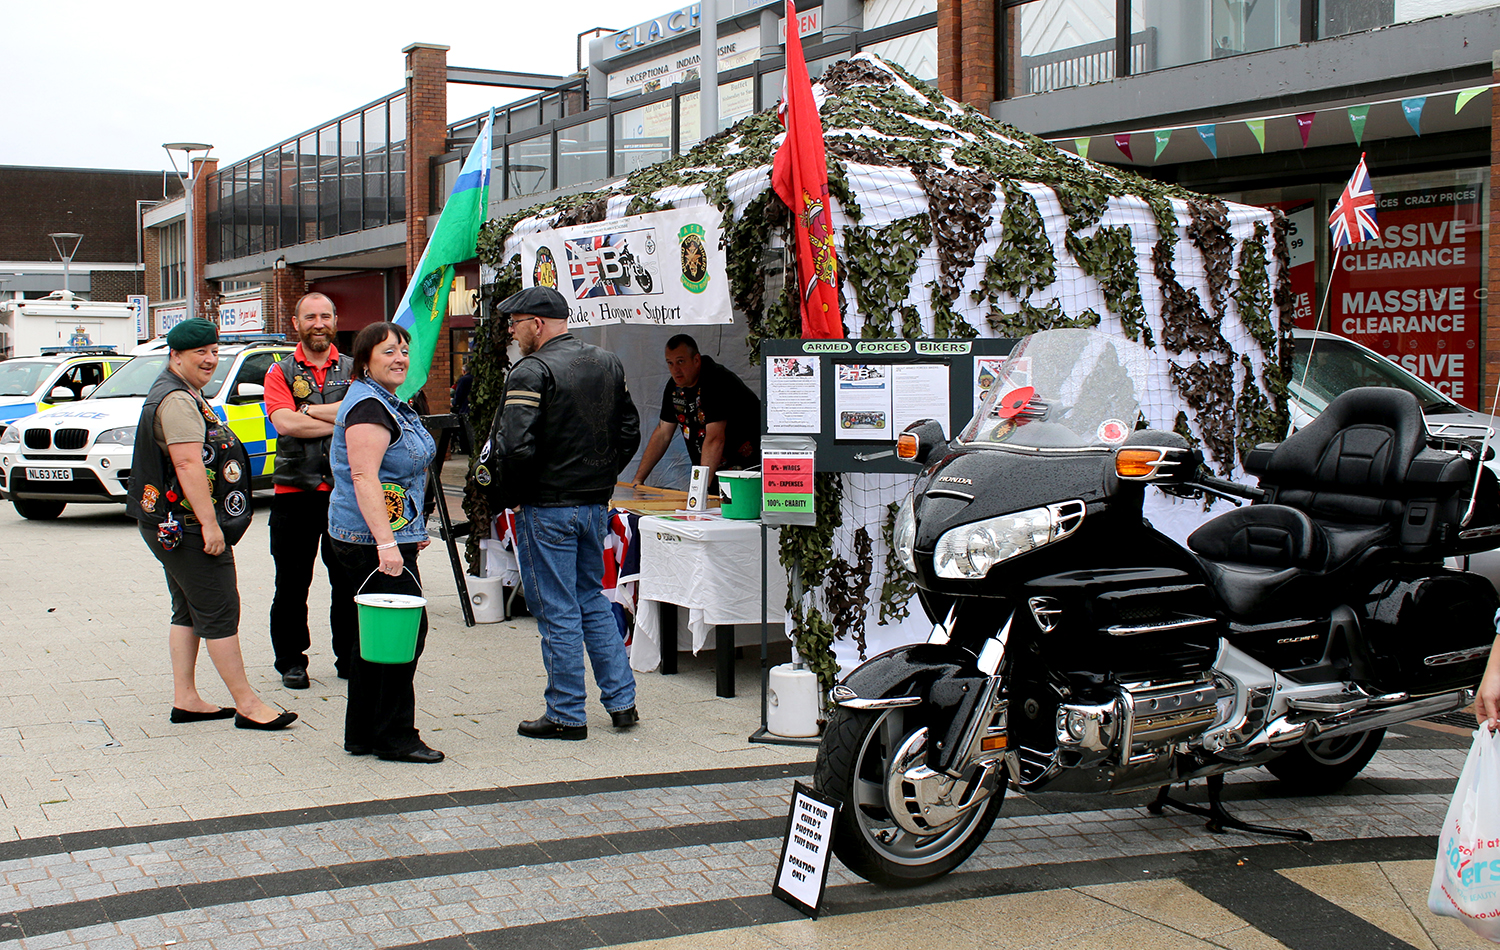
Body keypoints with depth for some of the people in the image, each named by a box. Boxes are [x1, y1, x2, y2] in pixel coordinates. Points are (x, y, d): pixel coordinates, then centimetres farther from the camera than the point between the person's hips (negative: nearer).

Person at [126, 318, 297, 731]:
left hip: (172, 527, 11)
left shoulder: (185, 395, 19)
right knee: (219, 612, -8)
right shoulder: (176, 401, -17)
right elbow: (188, 464, -25)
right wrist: (210, 523, -28)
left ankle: (185, 699, 18)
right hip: (188, 525, -11)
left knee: (188, 611, 13)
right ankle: (246, 704, -5)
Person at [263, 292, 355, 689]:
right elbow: (285, 422, -11)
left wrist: (310, 410, -11)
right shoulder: (281, 373, 6)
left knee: (349, 582, 4)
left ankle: (350, 657, 15)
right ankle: (291, 661, 17)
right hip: (294, 492, 0)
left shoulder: (353, 370, 9)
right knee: (291, 585, 6)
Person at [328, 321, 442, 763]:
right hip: (373, 540, -11)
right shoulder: (368, 406, -15)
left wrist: (414, 530, 29)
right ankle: (394, 738, 0)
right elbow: (364, 477, -24)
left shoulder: (390, 403, 18)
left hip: (392, 535, 11)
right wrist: (387, 543, -30)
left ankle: (362, 734, 20)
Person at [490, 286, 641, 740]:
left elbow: (516, 446, -24)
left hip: (546, 509, -7)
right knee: (593, 601, 19)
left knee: (558, 613, 1)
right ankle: (622, 701, 19)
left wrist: (513, 496, -9)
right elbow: (629, 431, 13)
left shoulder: (531, 371, -16)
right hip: (596, 504, 8)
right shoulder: (608, 364, 9)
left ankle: (567, 715, 8)